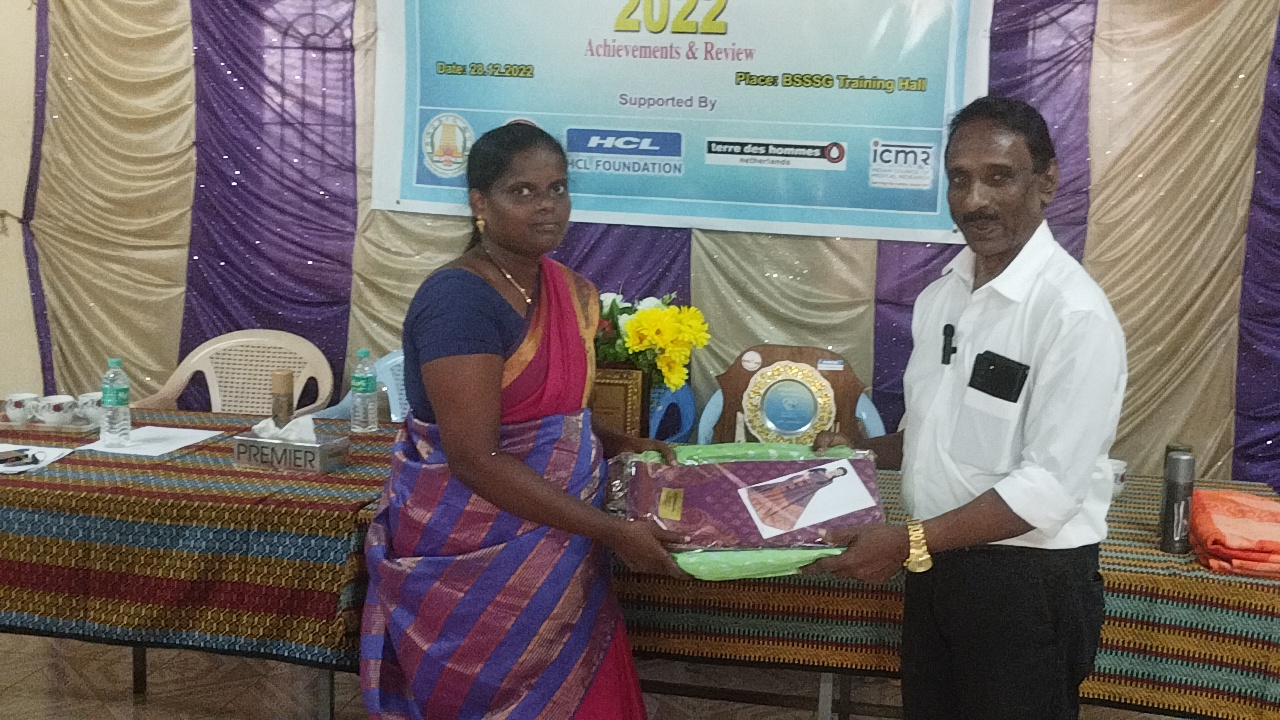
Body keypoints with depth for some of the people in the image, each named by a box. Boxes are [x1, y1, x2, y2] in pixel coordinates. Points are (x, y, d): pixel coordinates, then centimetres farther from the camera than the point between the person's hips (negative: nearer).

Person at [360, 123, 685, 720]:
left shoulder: (566, 289, 5)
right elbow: (476, 458, -25)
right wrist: (611, 532, -24)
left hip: (549, 542, 8)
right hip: (475, 555, -8)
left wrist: (617, 444, 3)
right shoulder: (459, 299, -21)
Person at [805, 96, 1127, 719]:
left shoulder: (1074, 313, -19)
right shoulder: (941, 296, 5)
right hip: (937, 567, 7)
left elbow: (1048, 488, -22)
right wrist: (858, 451, 1)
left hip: (1029, 581, -7)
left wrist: (909, 543, -23)